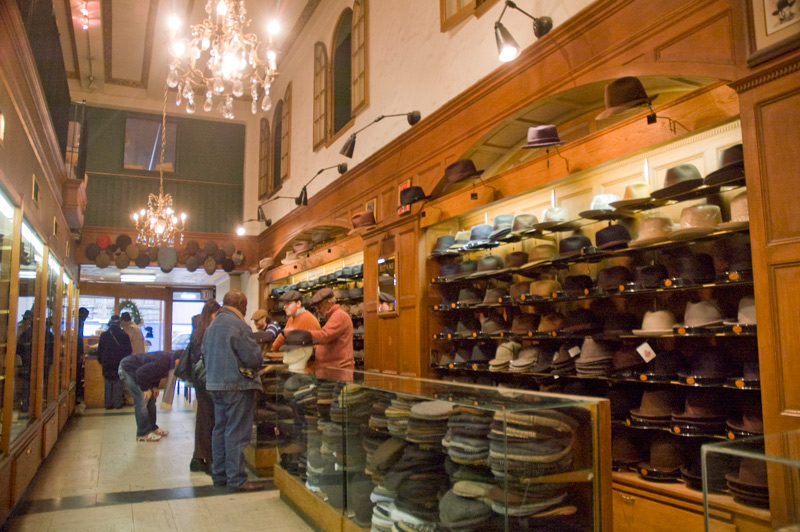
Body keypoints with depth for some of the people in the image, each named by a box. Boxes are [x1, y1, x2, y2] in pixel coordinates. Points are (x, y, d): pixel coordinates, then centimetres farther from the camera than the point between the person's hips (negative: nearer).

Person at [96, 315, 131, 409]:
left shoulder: (104, 335, 0)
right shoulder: (124, 335, -4)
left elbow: (100, 350, 6)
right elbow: (128, 351, 1)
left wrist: (101, 361, 17)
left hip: (107, 364, 2)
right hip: (120, 363, -1)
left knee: (108, 384, 9)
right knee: (118, 384, 4)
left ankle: (108, 404, 11)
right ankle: (118, 403, 6)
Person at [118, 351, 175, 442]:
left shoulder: (170, 358, -6)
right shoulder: (162, 363, -36)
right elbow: (141, 373, -33)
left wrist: (155, 386, 1)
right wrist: (145, 389, -20)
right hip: (128, 369, -10)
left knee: (151, 398, 9)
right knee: (142, 400, -12)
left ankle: (152, 428, 19)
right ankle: (143, 434, -5)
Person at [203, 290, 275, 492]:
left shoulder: (212, 325, 12)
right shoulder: (238, 325, -16)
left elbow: (205, 356, 19)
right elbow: (254, 358, -17)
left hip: (216, 385, 9)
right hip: (237, 386, -9)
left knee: (220, 430, 15)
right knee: (237, 433, -4)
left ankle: (219, 475, 23)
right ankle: (236, 479, 0)